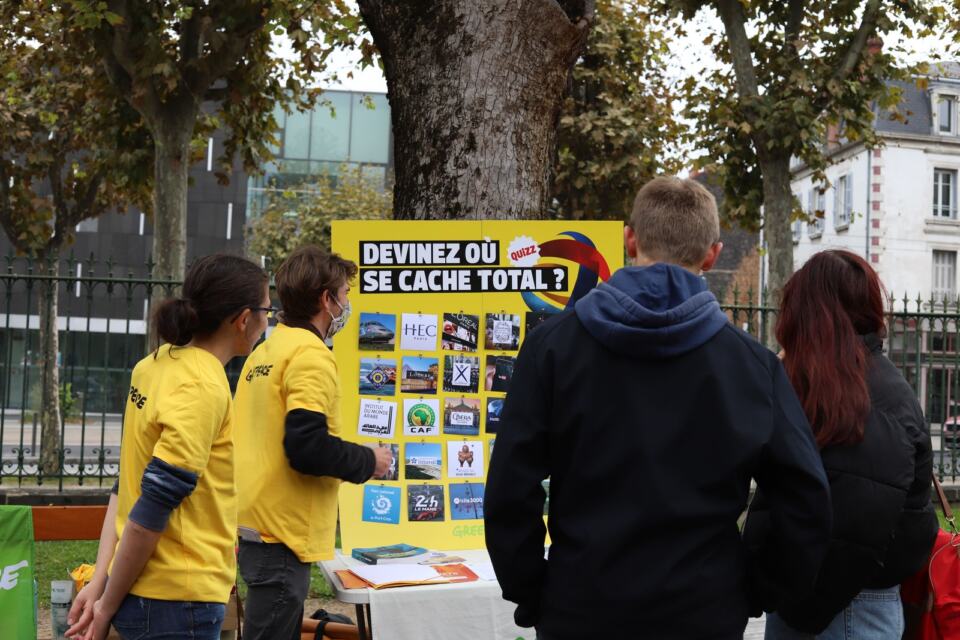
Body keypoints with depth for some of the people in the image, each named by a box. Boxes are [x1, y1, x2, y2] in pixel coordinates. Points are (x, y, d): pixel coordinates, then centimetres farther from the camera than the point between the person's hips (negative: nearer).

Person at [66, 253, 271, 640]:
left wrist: (100, 580, 6)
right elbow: (153, 507, -20)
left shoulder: (156, 364, 7)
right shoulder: (205, 389, -19)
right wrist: (108, 604, -11)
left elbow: (129, 482, 7)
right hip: (179, 604, -8)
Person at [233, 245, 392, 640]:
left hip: (256, 524, 9)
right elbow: (307, 448, -23)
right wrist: (369, 462, -8)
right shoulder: (311, 356, -15)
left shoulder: (265, 350, 13)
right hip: (283, 533, -9)